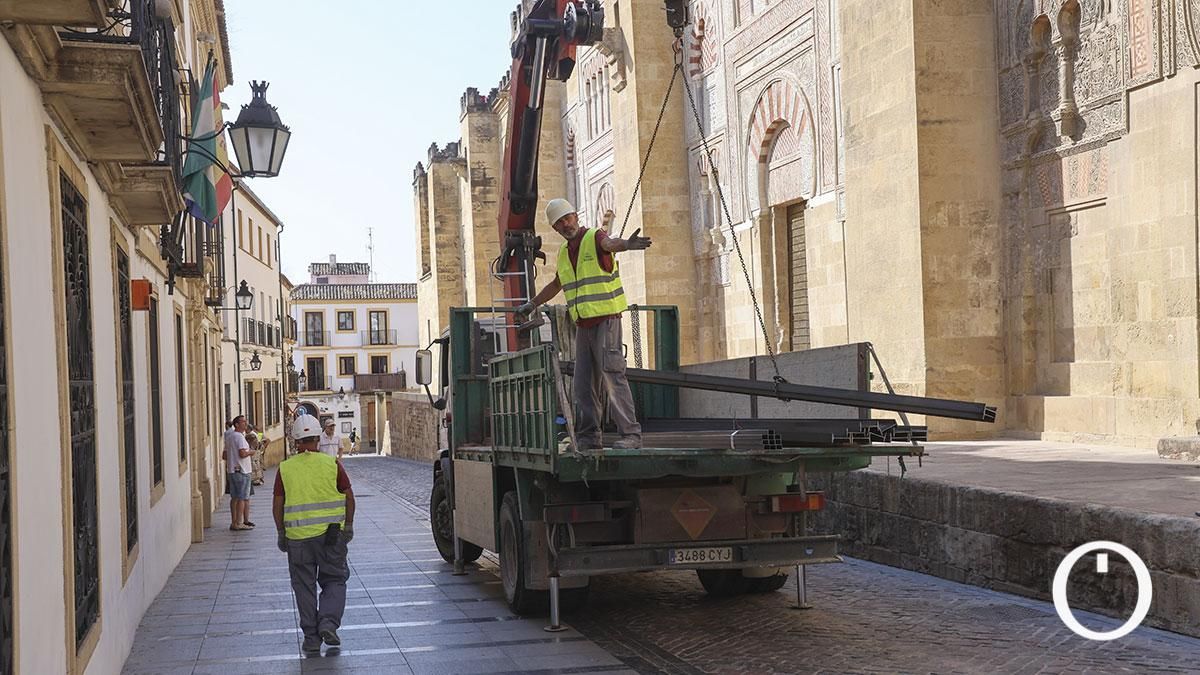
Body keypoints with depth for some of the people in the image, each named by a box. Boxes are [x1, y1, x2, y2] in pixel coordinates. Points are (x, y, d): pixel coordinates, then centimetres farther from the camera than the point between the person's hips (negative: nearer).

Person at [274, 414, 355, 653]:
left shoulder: (285, 468, -1)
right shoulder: (332, 464, -2)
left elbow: (277, 505, 2)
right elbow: (348, 496, 1)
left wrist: (281, 533, 12)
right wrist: (349, 525, 12)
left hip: (297, 536, 1)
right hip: (330, 533, 0)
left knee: (304, 585, 10)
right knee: (334, 580, 13)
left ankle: (311, 637, 11)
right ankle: (329, 622, -7)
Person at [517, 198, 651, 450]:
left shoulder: (595, 238, -6)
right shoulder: (564, 252, 17)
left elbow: (611, 243, -31)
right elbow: (556, 284, 35)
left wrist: (626, 244, -54)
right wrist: (532, 304, 43)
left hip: (606, 319, -8)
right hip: (583, 325, 8)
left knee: (613, 377, -13)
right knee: (583, 384, 6)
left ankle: (630, 434, -13)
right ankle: (588, 437, 11)